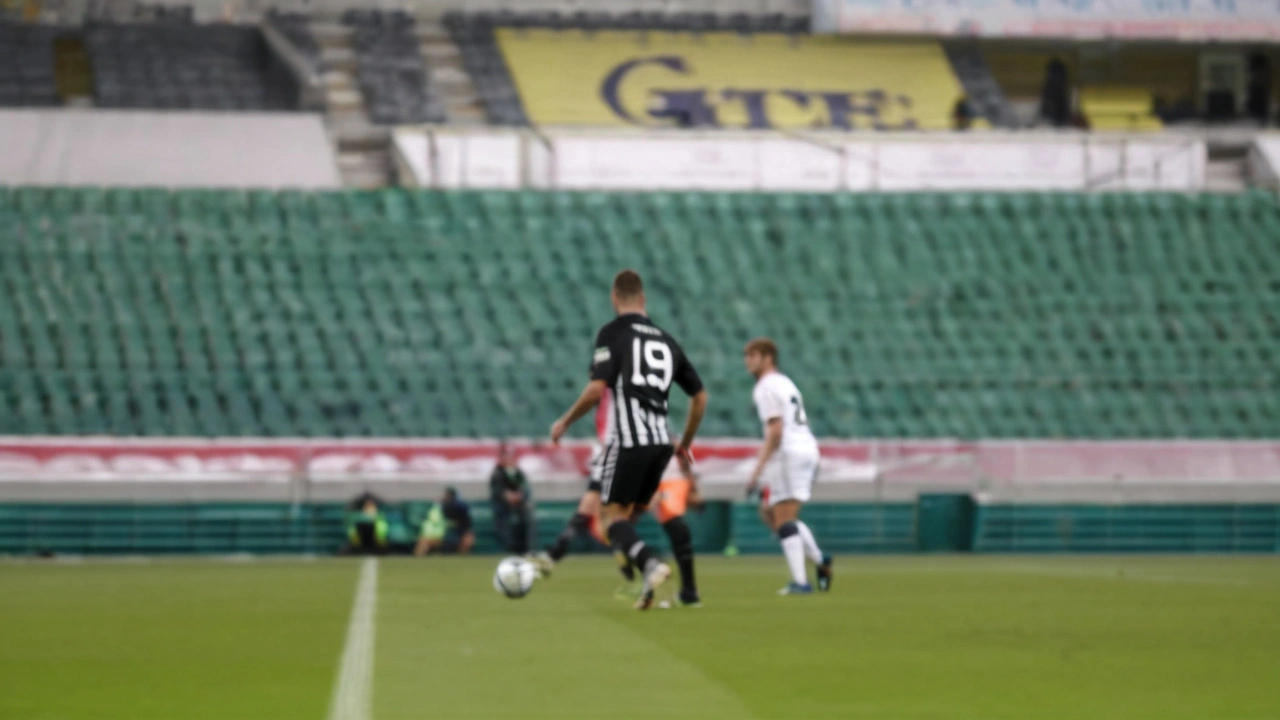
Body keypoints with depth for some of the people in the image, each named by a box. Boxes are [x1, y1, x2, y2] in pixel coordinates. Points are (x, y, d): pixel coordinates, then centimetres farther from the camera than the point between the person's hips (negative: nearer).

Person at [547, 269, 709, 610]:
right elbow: (700, 396, 18)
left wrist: (565, 422, 1)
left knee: (611, 516, -1)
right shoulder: (666, 340, 16)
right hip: (660, 442, 6)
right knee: (628, 514, 18)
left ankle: (650, 564, -27)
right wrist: (685, 443, 30)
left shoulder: (612, 333, -2)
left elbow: (596, 389, -14)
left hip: (628, 440, -6)